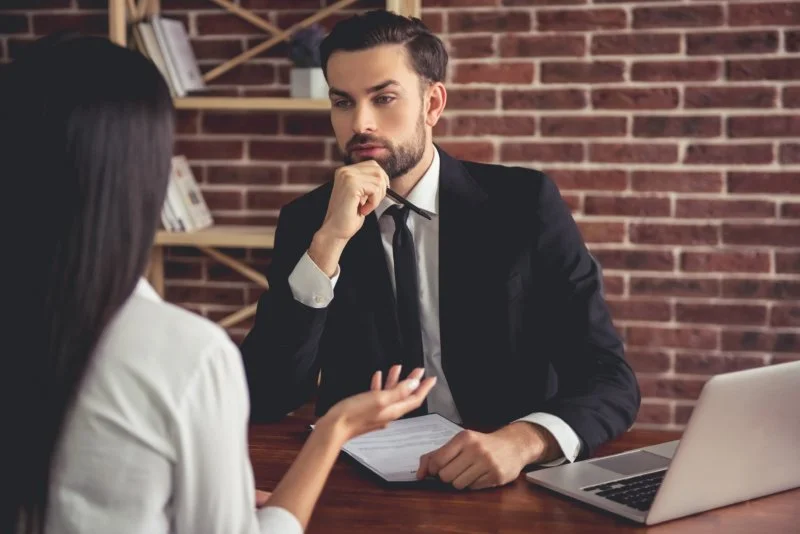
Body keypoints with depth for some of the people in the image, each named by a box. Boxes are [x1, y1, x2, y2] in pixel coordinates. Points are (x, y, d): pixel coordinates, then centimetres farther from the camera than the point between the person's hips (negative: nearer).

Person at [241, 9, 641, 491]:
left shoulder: (523, 204, -5)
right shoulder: (306, 221, 0)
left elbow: (610, 381, -9)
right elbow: (266, 400, -9)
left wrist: (521, 441, -30)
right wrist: (329, 242, -19)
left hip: (505, 482, 1)